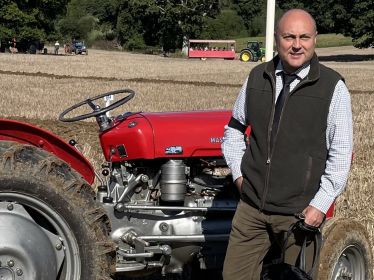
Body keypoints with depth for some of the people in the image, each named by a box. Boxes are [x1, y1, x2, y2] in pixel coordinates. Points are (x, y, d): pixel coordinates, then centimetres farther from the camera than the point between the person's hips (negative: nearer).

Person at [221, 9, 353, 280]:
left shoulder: (333, 87, -7)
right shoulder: (256, 78, 6)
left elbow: (341, 154, -8)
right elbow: (234, 129, 18)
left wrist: (321, 204, -14)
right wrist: (238, 172, 6)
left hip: (300, 213, -3)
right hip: (252, 205, 4)